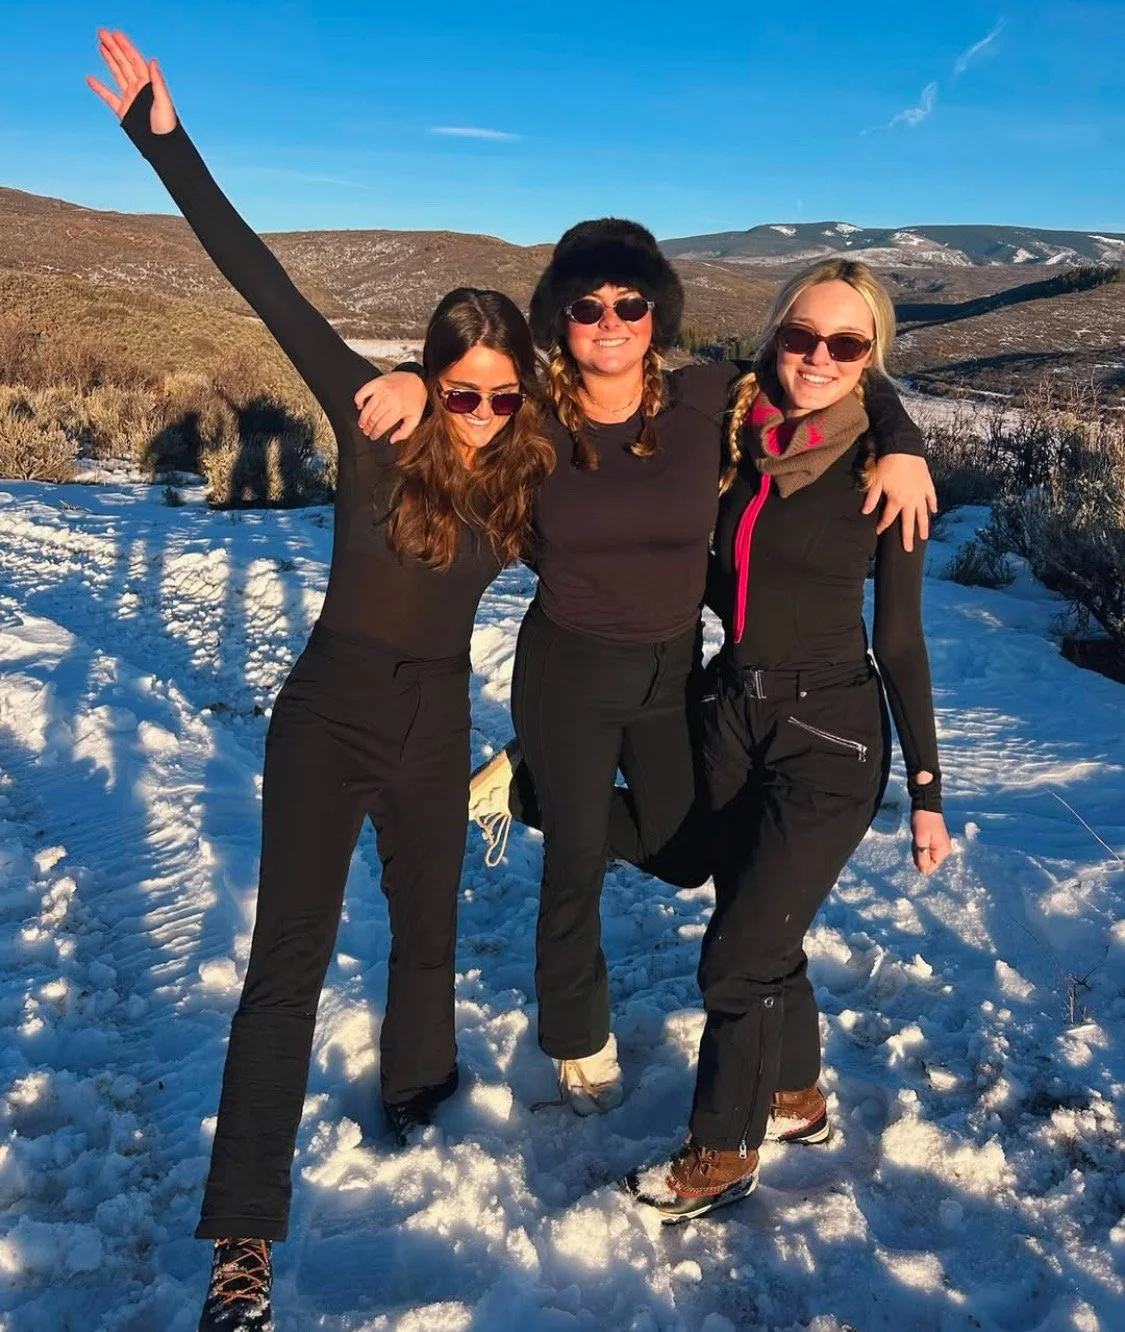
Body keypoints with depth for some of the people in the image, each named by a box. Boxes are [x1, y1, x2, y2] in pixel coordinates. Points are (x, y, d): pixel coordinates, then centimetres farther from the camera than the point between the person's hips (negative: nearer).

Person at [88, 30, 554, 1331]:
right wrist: (166, 140, -22)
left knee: (427, 930, 19)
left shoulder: (520, 470, -4)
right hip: (329, 715, -3)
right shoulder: (371, 419, -12)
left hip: (436, 726, 4)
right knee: (289, 958, -4)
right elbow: (266, 284, -18)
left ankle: (418, 1106, 44)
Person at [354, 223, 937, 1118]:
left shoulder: (706, 401, -11)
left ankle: (526, 789, 32)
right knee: (576, 868, 8)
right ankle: (580, 1042, 35)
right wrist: (412, 381, -18)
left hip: (674, 670, 3)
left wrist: (902, 447, -17)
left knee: (685, 855, 13)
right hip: (567, 669, -3)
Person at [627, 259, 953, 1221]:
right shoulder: (736, 439, 2)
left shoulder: (879, 471, -10)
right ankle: (799, 1096, 42)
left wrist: (927, 790, -4)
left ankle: (720, 1155, 19)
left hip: (832, 736, -5)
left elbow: (900, 639, -6)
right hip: (735, 715, 5)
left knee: (737, 954, -3)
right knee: (764, 934, 18)